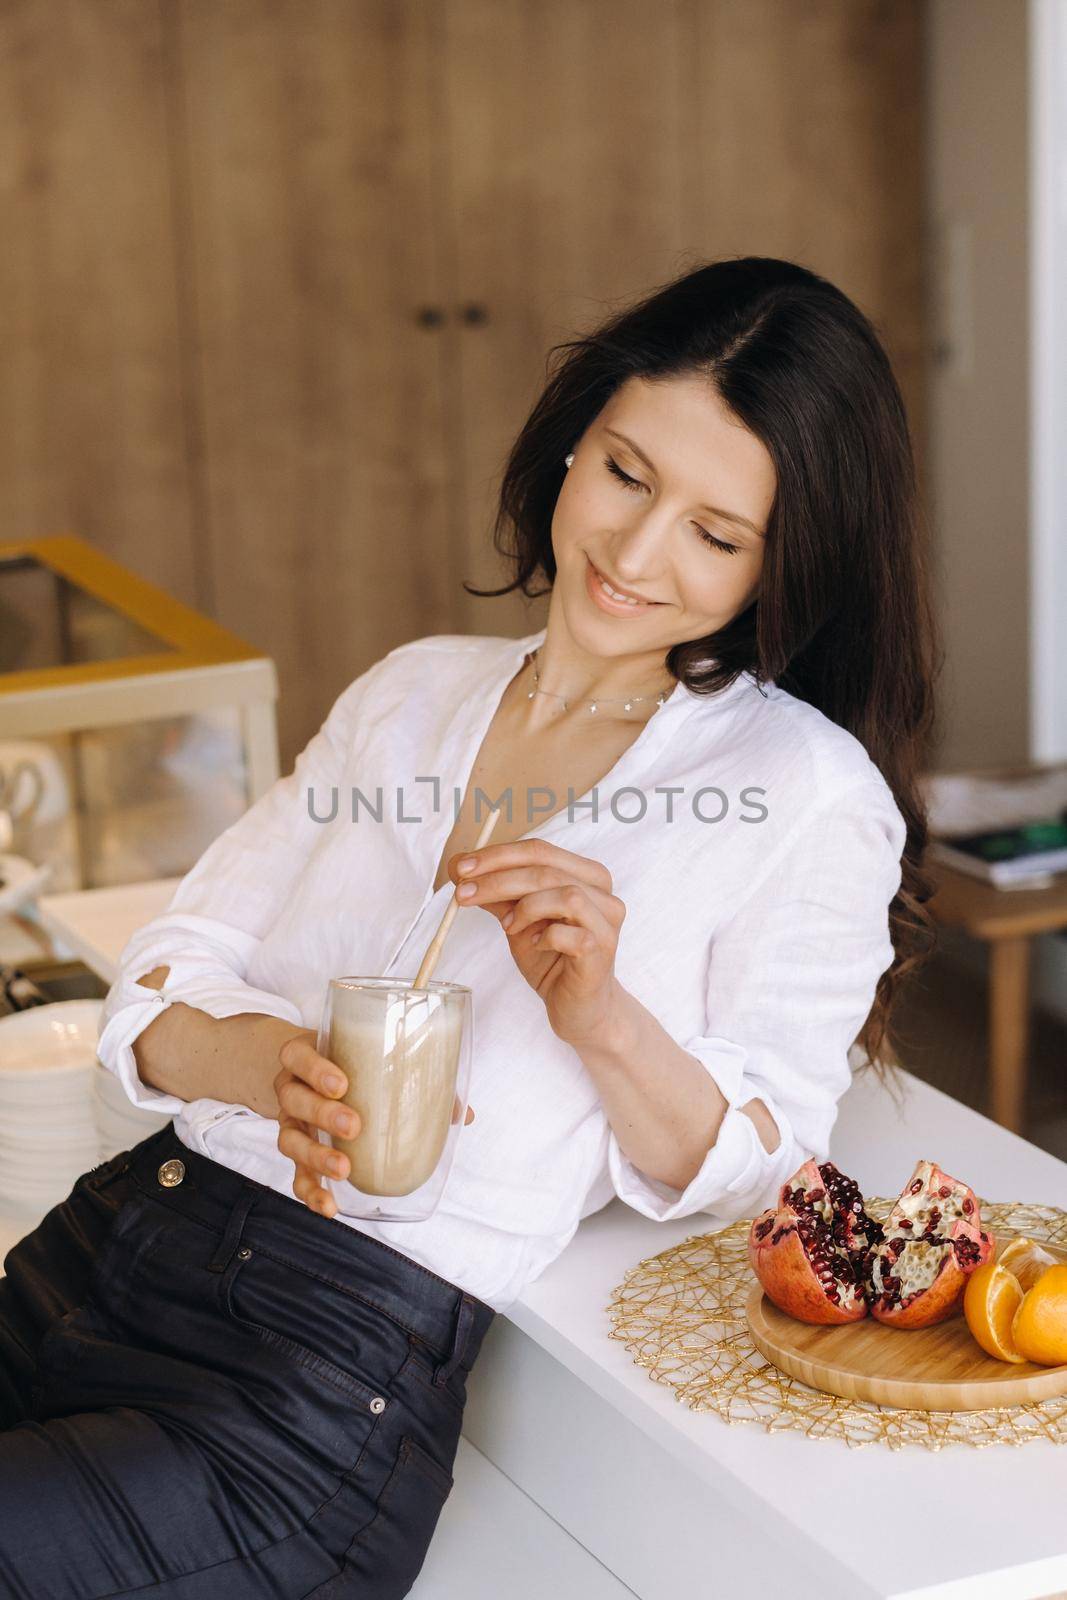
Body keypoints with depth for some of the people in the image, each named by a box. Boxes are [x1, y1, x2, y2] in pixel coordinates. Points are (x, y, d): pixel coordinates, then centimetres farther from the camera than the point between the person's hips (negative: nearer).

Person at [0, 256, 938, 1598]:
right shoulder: (410, 692, 16)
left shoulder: (807, 795, 1)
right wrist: (273, 1059, -12)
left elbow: (752, 1172, 1)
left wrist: (600, 1016, -18)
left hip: (351, 1358, -5)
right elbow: (158, 989, 11)